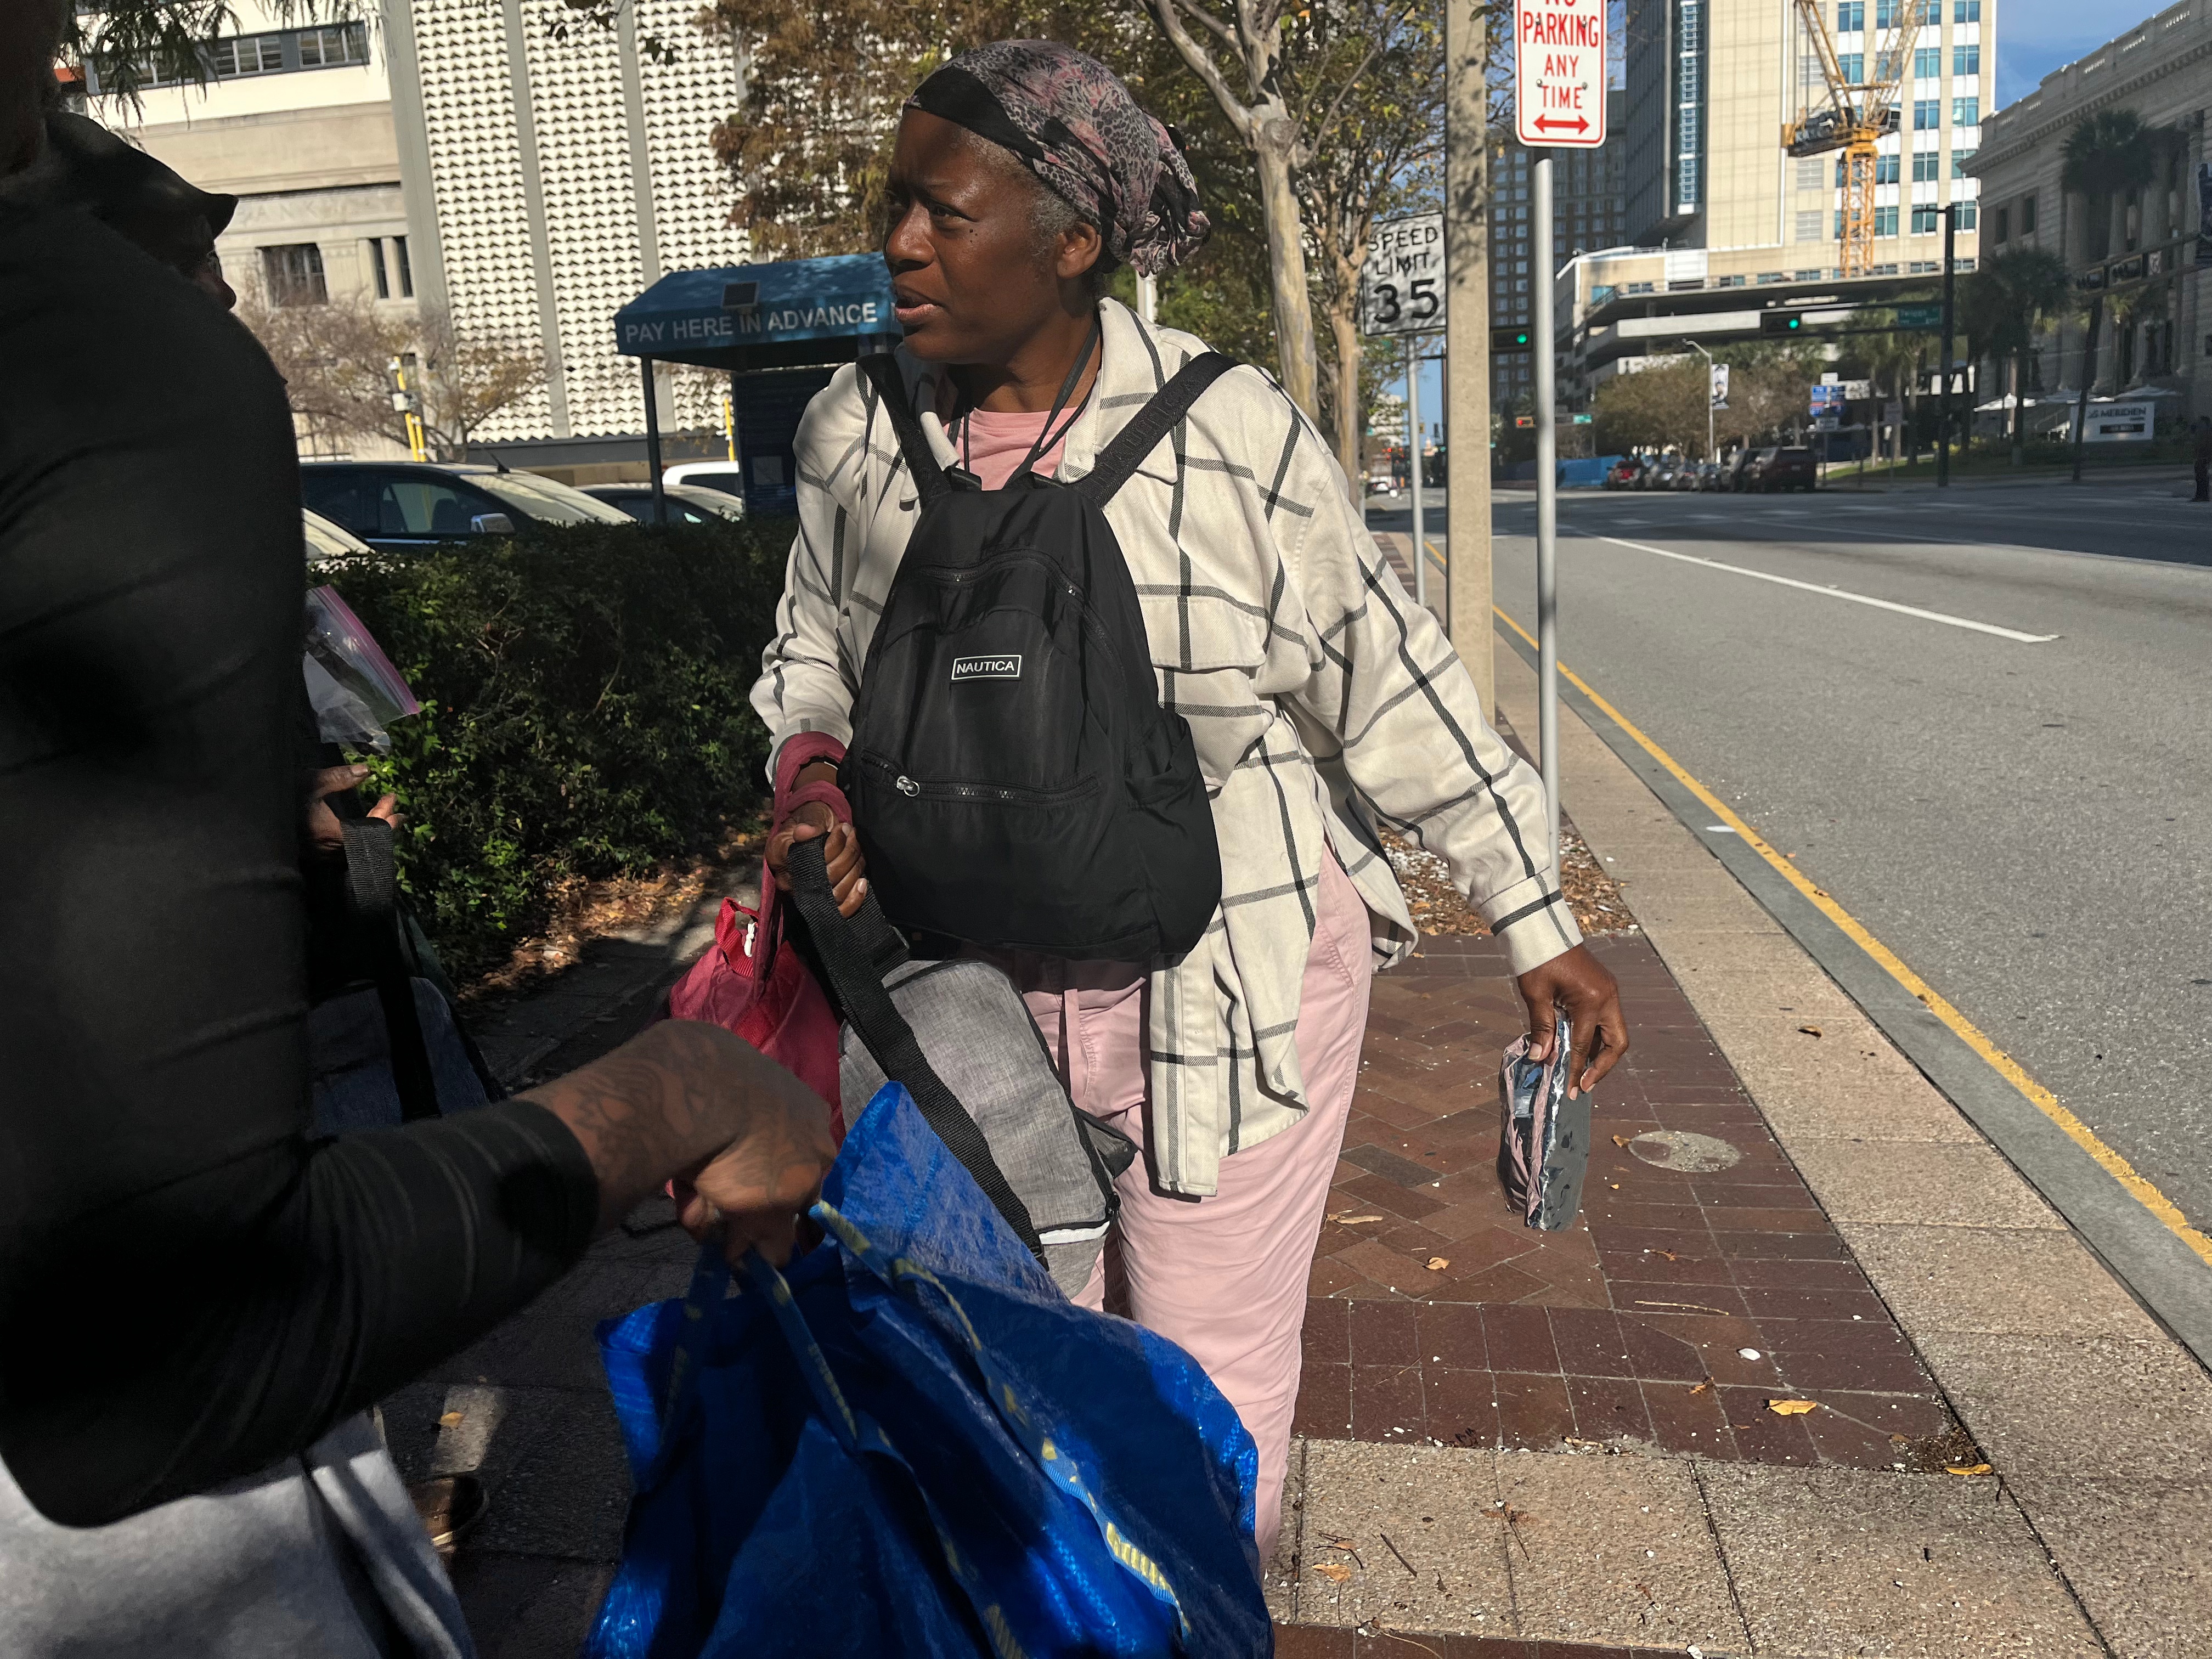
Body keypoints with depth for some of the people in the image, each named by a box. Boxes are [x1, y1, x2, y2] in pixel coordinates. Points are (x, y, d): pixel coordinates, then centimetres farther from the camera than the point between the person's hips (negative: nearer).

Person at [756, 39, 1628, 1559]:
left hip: (1229, 979, -3)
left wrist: (1539, 926, -3)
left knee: (1213, 1369, 12)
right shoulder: (858, 427, -2)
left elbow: (1392, 679, -6)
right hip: (980, 980, 4)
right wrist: (815, 771, -10)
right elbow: (813, 653, 13)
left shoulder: (1232, 433, -14)